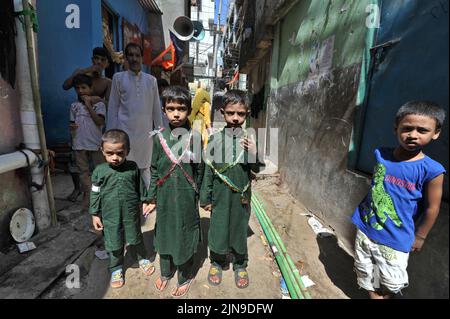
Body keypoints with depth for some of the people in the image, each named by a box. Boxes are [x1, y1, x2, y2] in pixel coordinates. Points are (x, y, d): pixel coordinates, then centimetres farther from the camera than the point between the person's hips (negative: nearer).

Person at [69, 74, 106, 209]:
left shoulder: (99, 104, -2)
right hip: (79, 144, 4)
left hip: (95, 143, -3)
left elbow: (100, 121, -15)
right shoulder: (74, 106, 11)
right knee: (83, 171, 9)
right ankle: (87, 196, 21)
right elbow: (72, 122, 17)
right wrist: (71, 126, -6)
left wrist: (89, 105, -14)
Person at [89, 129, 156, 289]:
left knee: (135, 239, 19)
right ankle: (116, 269, 40)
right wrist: (95, 214, 1)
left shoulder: (133, 167, -9)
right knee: (114, 244, 16)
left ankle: (142, 259, 44)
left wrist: (144, 202, 8)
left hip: (132, 213, 0)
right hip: (110, 216, 0)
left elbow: (140, 186, 4)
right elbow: (95, 194, -2)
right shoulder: (99, 171, -10)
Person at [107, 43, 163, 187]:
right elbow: (113, 107, 2)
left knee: (145, 167, 12)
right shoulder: (118, 78, 1)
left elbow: (156, 108, 7)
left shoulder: (151, 80, 5)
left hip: (145, 131, 2)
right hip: (125, 131, -1)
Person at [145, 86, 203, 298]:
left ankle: (185, 277, 36)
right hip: (165, 197, 3)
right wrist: (153, 198, 5)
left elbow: (200, 170, -2)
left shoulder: (194, 137, -8)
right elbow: (154, 170, 3)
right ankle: (165, 272, 44)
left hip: (186, 198, -2)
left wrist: (196, 195, 1)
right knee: (164, 234, 18)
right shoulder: (160, 137, -3)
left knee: (185, 237, 12)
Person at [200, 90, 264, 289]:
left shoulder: (250, 140, -5)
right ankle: (217, 262, 38)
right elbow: (209, 170, -2)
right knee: (218, 228, 13)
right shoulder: (216, 139, -7)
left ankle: (240, 265, 39)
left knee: (239, 228, 16)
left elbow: (257, 169, -2)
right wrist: (205, 198, 1)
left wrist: (253, 152, -22)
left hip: (241, 195, 1)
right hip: (220, 195, 0)